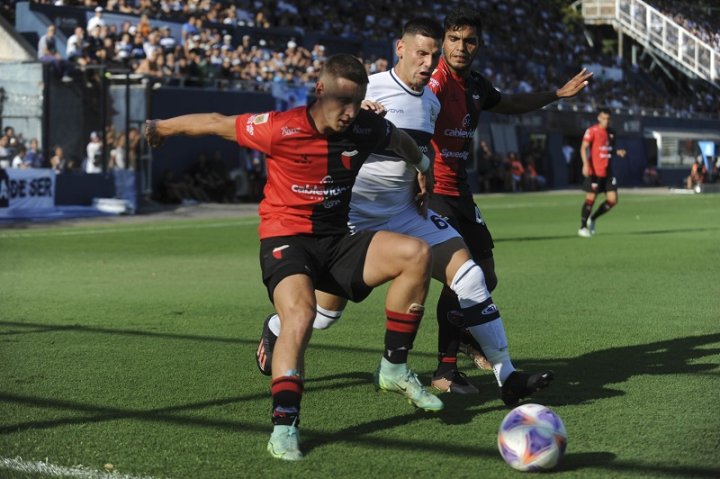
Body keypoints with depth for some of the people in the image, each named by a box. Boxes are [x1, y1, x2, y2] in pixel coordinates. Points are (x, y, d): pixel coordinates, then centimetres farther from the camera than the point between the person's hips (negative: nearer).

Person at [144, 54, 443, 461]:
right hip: (286, 239, -5)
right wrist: (161, 127, 10)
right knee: (300, 313, -33)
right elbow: (216, 123, -3)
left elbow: (399, 139, 21)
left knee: (416, 253, -15)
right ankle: (284, 425, -28)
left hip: (337, 241, 5)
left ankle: (395, 368, -4)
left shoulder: (366, 128, -4)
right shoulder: (281, 129, -17)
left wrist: (424, 167, 39)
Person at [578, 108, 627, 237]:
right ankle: (583, 227, 11)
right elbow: (583, 148, -14)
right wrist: (585, 164, -27)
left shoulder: (611, 133, 13)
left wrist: (617, 152, 4)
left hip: (607, 172, 6)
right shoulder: (592, 131, -7)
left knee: (612, 200, 0)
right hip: (594, 171, -6)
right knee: (590, 199, -3)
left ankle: (592, 219, 19)